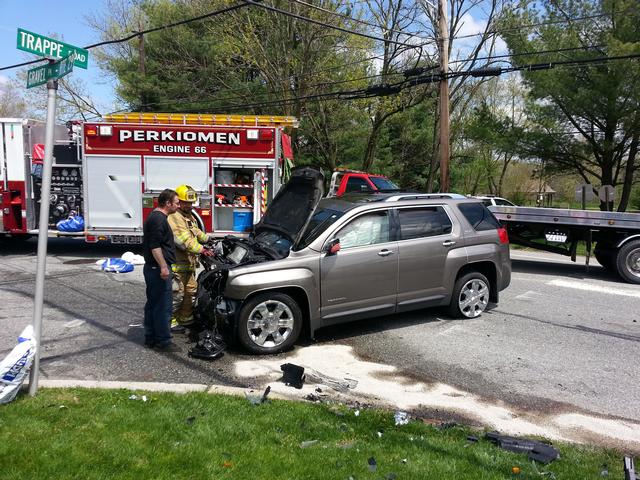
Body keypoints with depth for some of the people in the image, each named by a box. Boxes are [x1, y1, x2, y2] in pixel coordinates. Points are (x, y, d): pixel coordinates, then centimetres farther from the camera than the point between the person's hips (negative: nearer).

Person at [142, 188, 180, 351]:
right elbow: (155, 246, -23)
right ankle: (163, 341, 0)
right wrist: (163, 267, -25)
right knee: (163, 306, -6)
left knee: (152, 304, 15)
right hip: (158, 268, -11)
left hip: (152, 268, 11)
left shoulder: (154, 217, 18)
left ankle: (150, 338, 22)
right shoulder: (159, 219, -16)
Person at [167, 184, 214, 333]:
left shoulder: (189, 215, 17)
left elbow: (196, 232, 30)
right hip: (177, 263, -10)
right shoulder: (174, 217, -18)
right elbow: (184, 240, -28)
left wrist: (208, 239, 18)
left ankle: (186, 318, 29)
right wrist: (201, 250, -32)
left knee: (191, 290, 17)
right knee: (177, 294, -5)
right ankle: (171, 322, 7)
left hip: (189, 263, 10)